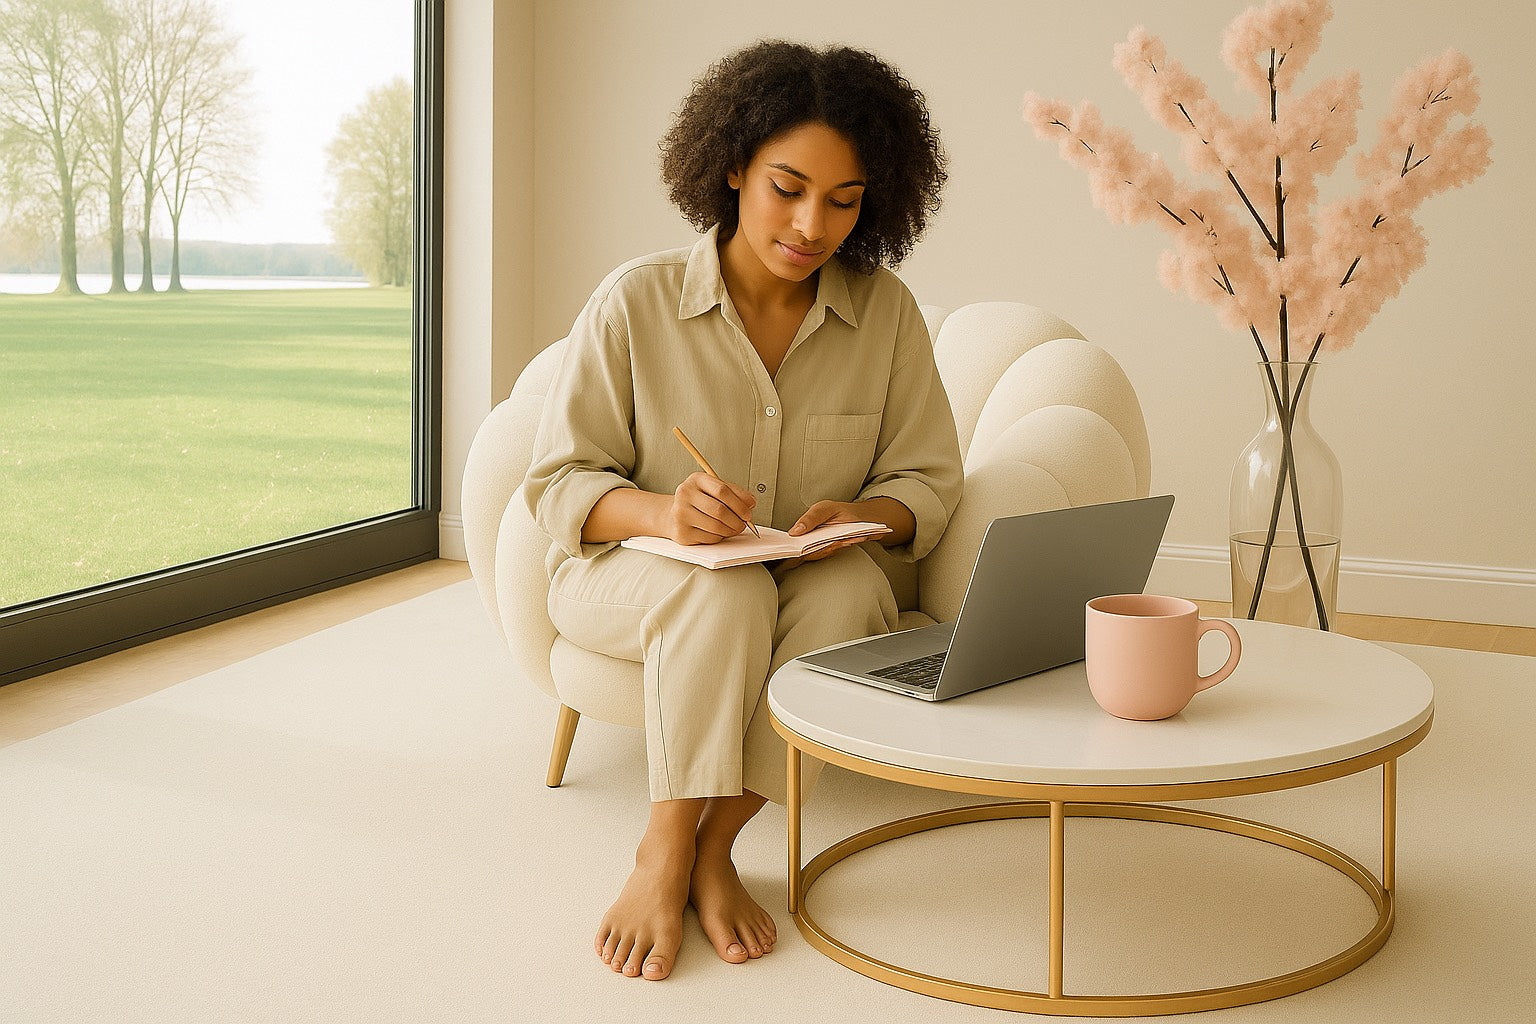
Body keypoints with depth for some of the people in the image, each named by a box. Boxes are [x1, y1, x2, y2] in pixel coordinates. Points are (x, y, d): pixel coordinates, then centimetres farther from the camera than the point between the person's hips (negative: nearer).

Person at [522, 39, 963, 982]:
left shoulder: (886, 311, -3)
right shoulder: (635, 302, -11)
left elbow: (929, 481, 0)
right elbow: (559, 485, -9)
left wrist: (859, 516, -24)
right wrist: (660, 511, -30)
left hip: (810, 580, 2)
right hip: (628, 577, -2)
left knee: (849, 589, -32)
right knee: (726, 592, -36)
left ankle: (710, 843, -20)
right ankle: (670, 852, -22)